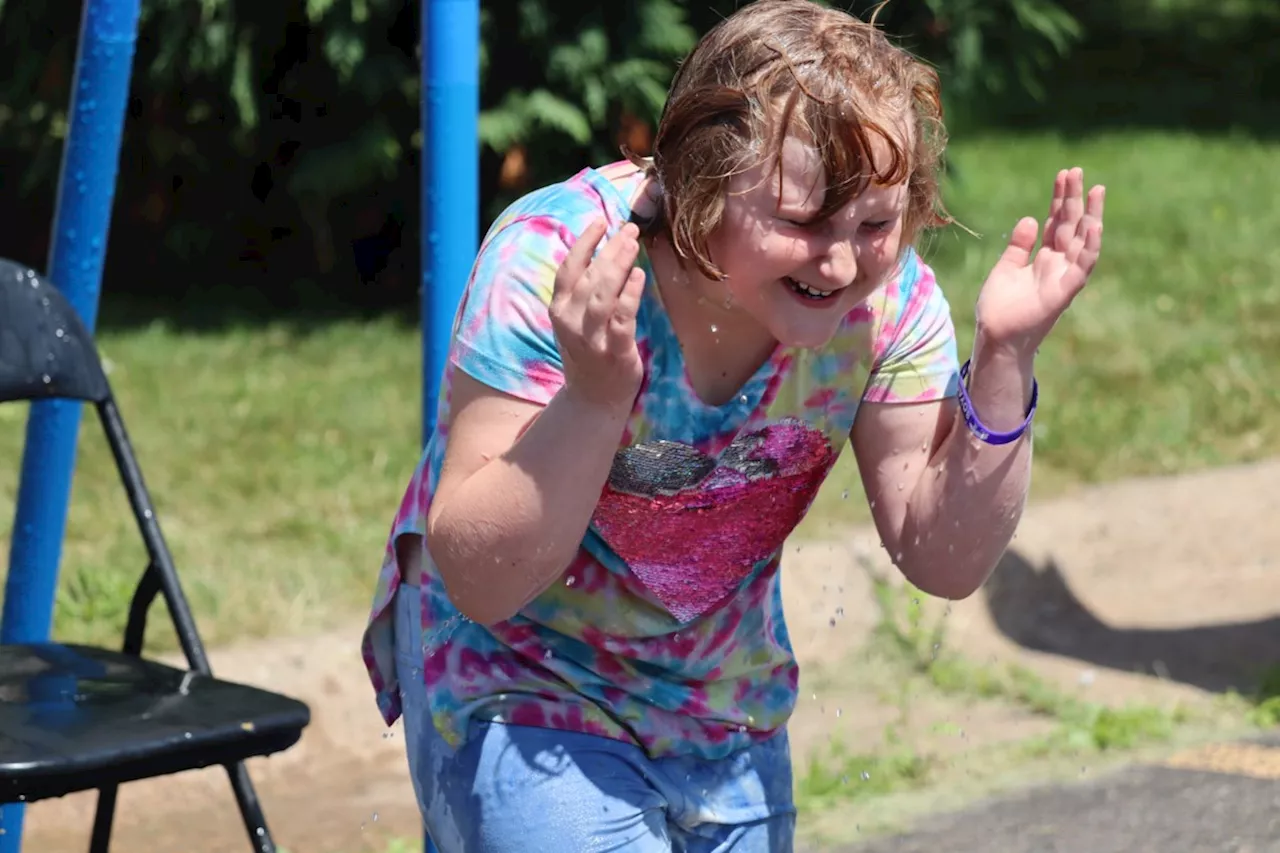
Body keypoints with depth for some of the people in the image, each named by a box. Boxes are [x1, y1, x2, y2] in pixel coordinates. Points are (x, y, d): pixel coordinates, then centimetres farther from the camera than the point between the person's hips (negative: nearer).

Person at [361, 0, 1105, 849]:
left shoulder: (887, 294, -18)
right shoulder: (554, 263, -29)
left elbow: (945, 562, -14)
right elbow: (481, 582, -29)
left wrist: (1003, 361, -27)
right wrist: (594, 397, -44)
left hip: (724, 706, 5)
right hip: (518, 683, -4)